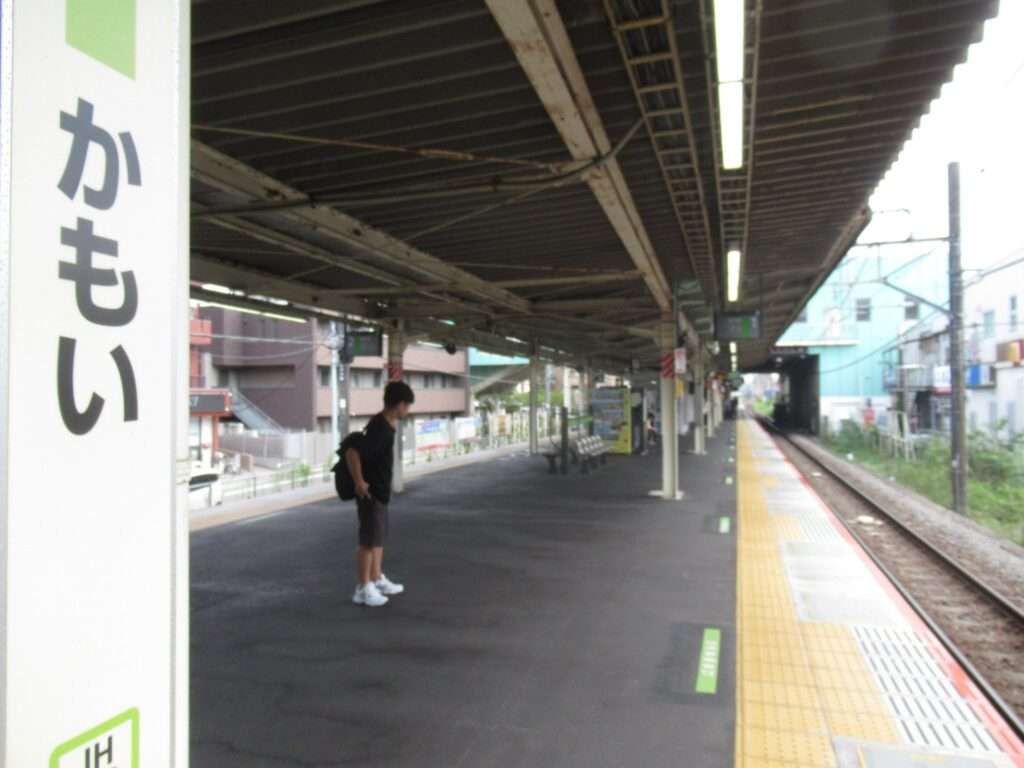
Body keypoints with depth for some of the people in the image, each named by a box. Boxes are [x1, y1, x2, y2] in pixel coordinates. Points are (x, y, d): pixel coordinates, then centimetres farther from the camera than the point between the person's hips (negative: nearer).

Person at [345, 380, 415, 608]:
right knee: (369, 541, 0)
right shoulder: (381, 429, -25)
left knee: (379, 538, 18)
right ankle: (363, 589, 12)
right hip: (370, 493, -10)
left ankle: (377, 580, 31)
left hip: (380, 491, 10)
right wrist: (359, 483, -24)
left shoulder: (384, 423, 6)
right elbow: (352, 453, -32)